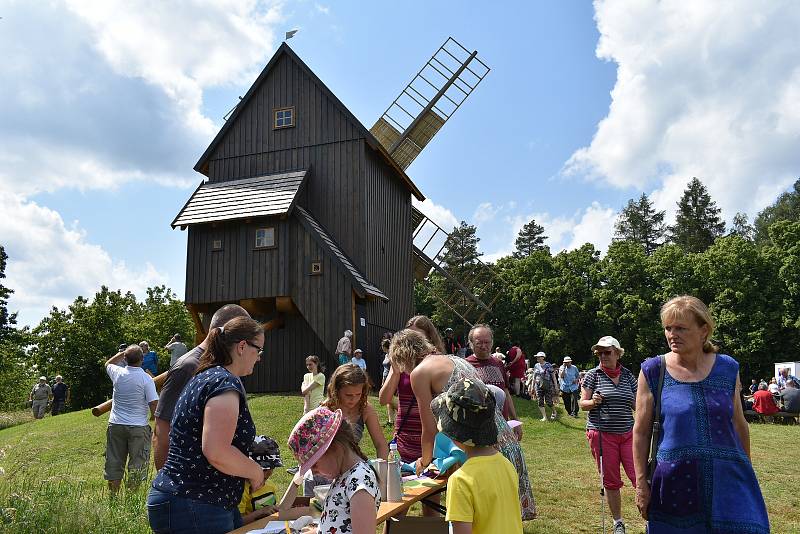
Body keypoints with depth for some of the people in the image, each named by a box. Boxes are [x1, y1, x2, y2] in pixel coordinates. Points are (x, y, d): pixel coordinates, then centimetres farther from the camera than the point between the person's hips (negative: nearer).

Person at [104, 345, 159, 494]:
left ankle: (113, 496, 22)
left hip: (116, 425, 4)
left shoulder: (118, 373, -3)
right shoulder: (146, 379, -13)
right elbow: (154, 405, -14)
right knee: (136, 466, 5)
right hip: (138, 427, -4)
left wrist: (122, 353, 22)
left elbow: (108, 363, 23)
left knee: (114, 464, 14)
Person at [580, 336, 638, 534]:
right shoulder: (593, 375, -1)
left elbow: (636, 405, 15)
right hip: (602, 434, -2)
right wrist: (594, 402, -19)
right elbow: (582, 404, 0)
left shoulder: (628, 376, 7)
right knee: (611, 481, 7)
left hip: (628, 434, 2)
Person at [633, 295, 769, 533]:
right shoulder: (653, 371, -5)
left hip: (729, 481, 2)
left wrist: (746, 472, 18)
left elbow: (739, 425, 13)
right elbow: (641, 432, -3)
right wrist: (641, 483, -4)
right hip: (675, 484, -2)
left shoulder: (727, 368, 2)